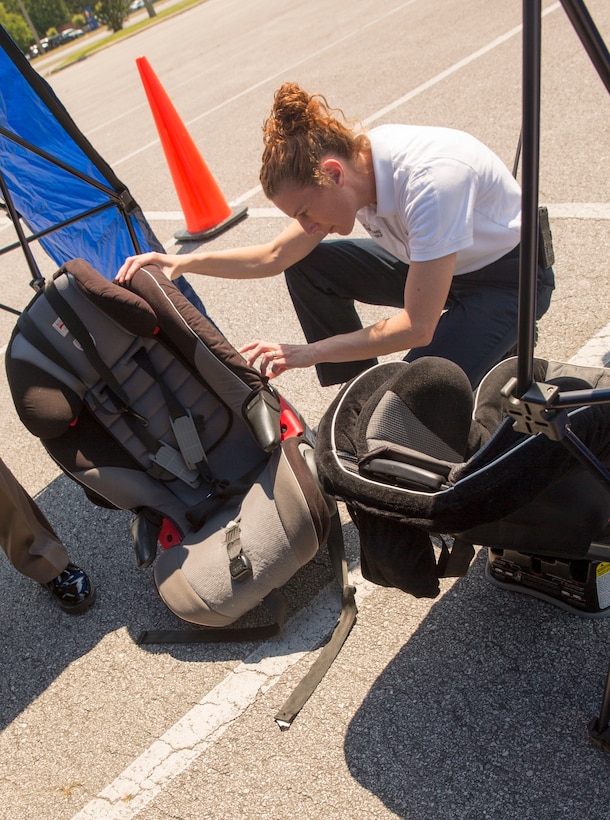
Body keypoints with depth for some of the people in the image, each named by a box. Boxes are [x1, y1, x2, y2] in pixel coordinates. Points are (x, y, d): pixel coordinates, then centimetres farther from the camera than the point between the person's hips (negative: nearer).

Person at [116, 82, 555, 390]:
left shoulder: (431, 180, -38)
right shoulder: (348, 160, -14)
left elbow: (417, 327, -34)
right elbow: (275, 255, -3)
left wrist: (310, 352, -30)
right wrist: (185, 262, -15)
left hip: (511, 276, -7)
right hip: (437, 264, 7)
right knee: (306, 264, -5)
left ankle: (505, 346, 5)